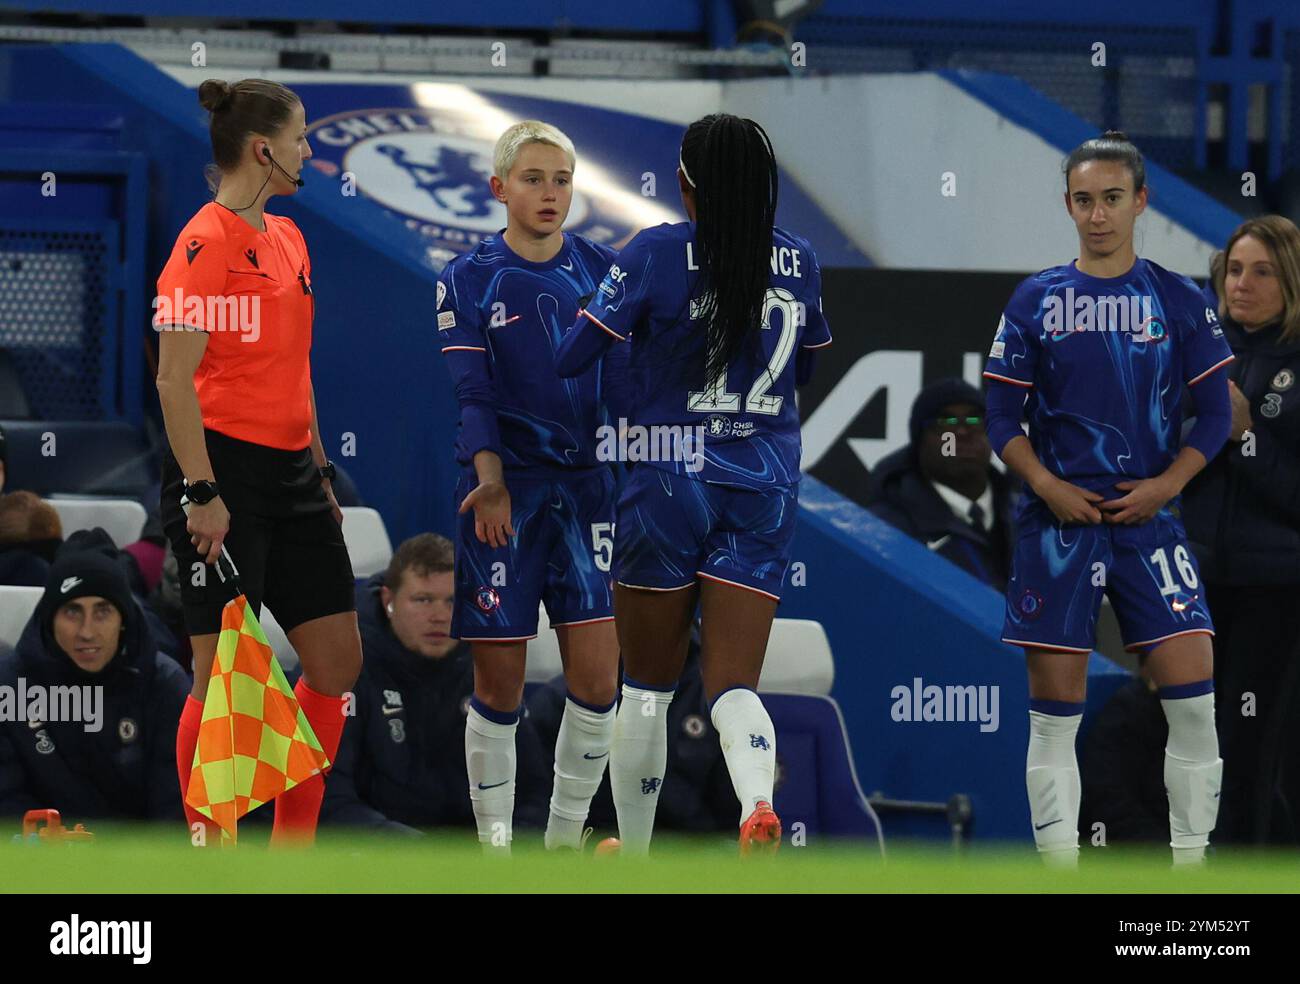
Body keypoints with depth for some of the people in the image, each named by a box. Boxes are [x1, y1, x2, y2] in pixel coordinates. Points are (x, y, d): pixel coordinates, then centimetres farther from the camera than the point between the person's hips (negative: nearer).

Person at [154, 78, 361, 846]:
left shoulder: (287, 240, 14)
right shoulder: (207, 243, -13)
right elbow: (174, 380, -17)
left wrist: (319, 470, 20)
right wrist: (202, 492, -20)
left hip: (289, 471, 9)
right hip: (225, 472, -9)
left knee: (339, 659, 8)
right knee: (225, 673, -5)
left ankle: (292, 846, 16)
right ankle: (209, 854, 4)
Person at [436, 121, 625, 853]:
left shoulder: (603, 271, 7)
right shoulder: (468, 282, 0)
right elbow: (468, 391, -6)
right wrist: (490, 476, -20)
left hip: (589, 485, 2)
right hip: (505, 492, -2)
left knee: (597, 677, -3)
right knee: (500, 684, -1)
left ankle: (566, 836, 10)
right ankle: (495, 843, 8)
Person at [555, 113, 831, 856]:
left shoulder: (657, 255, -10)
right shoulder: (799, 262, 2)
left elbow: (572, 356, -6)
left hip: (670, 483, -2)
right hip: (767, 487, 2)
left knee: (648, 685, 13)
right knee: (735, 682, -1)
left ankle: (634, 856, 24)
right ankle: (758, 802, -32)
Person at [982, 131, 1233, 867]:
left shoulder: (1179, 301, 3)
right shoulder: (1036, 301, 3)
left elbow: (1214, 416, 5)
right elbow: (1003, 418, 4)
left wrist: (1167, 484, -10)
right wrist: (1046, 484, -11)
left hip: (1148, 516, 0)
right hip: (1059, 522, 0)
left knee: (1193, 696, -9)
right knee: (1055, 706, 0)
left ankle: (1191, 864, 1)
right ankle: (1059, 868, 6)